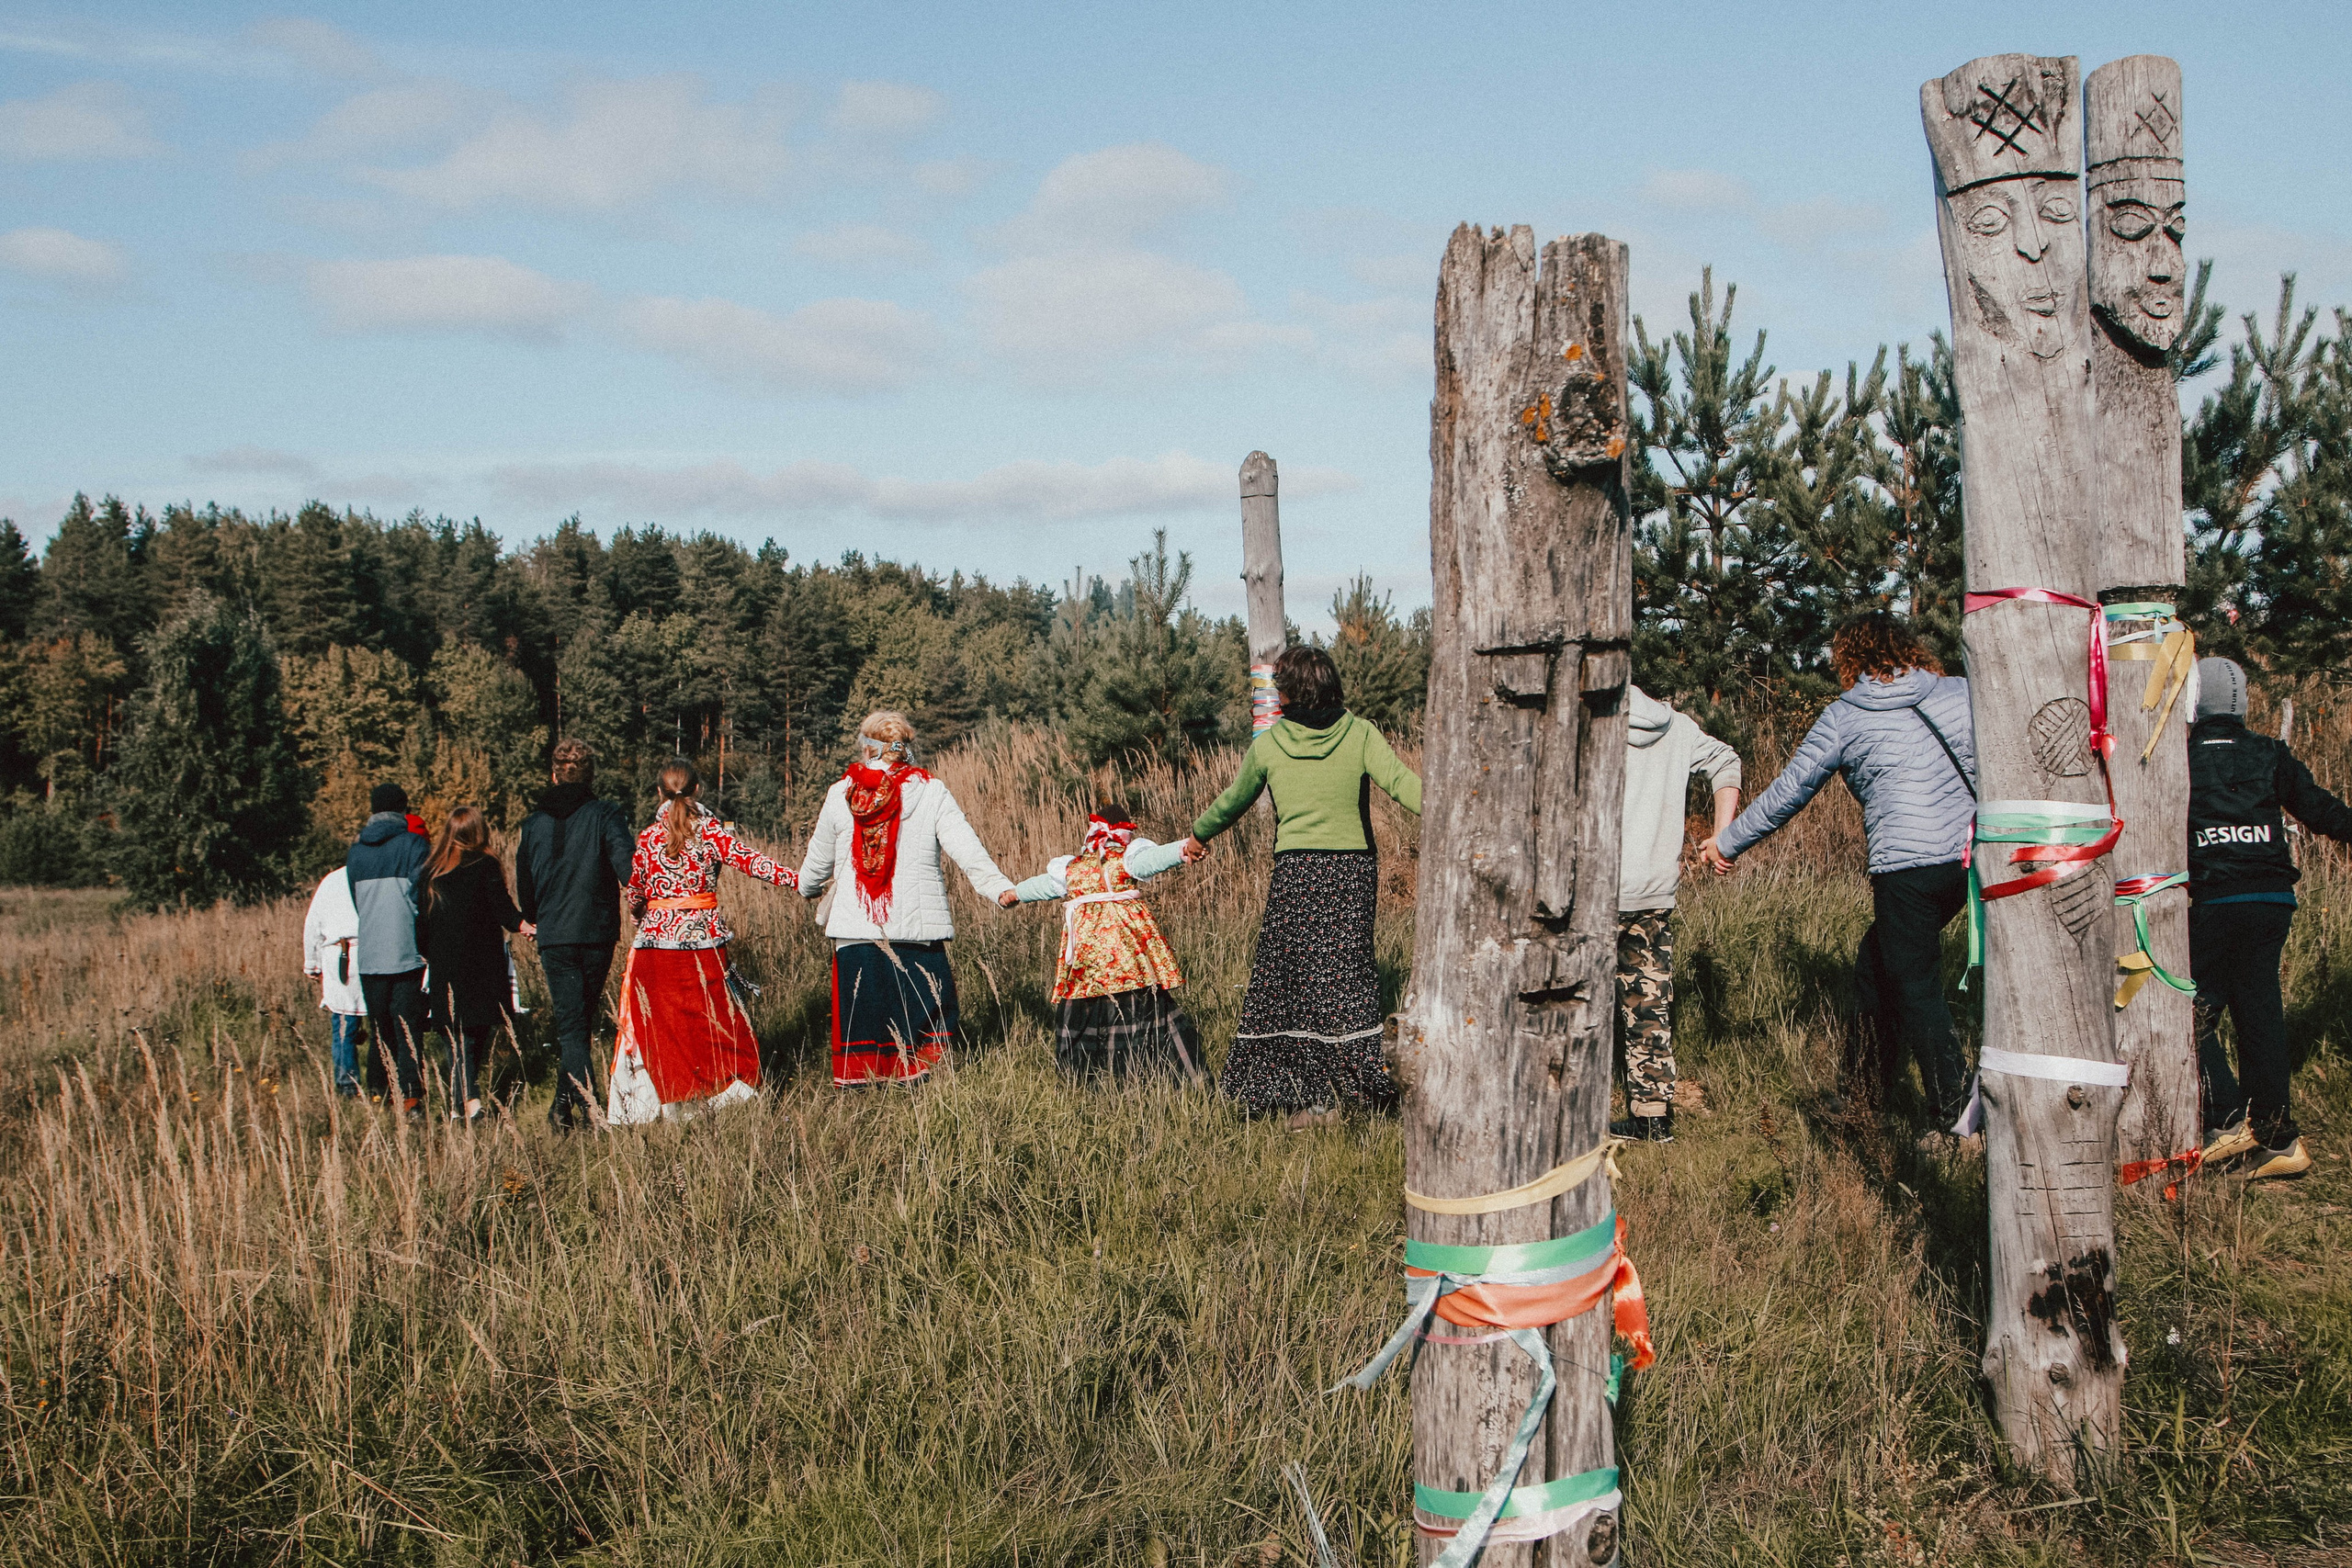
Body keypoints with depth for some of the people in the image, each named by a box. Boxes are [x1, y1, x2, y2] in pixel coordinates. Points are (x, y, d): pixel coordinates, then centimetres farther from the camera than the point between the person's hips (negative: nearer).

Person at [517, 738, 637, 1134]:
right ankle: (564, 1106, 22)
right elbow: (628, 866, -20)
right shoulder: (604, 815, -4)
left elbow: (523, 885, 16)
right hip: (597, 934, 0)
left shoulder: (534, 823, 6)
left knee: (570, 1024, 0)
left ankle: (589, 1106, -17)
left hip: (553, 938, 1)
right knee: (582, 1022, 15)